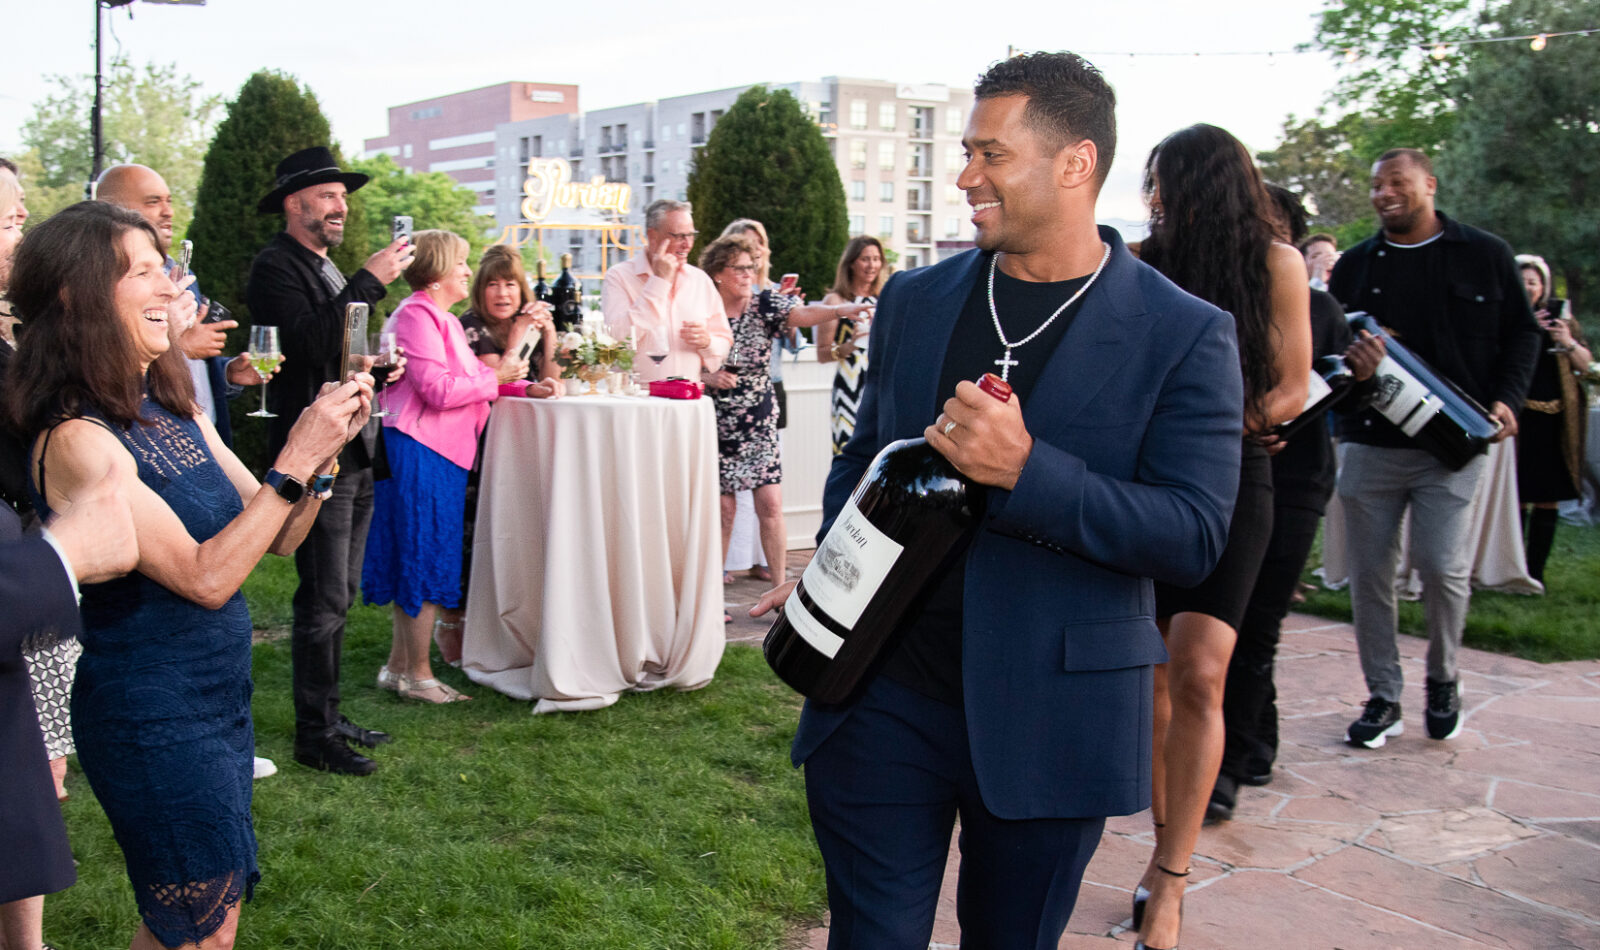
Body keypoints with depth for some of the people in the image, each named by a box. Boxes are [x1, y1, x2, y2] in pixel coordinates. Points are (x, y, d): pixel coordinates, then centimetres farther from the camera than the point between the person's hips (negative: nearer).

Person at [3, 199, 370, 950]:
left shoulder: (174, 411, 4)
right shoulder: (76, 439, -20)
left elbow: (278, 536, 6)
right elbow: (205, 577, -24)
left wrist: (324, 446, -10)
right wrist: (295, 459, -24)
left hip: (219, 692, 8)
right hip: (151, 712, -8)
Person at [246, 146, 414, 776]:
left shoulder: (328, 268, 19)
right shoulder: (276, 266, -10)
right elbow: (312, 344, -25)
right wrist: (370, 281, -23)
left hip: (354, 456, 10)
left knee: (338, 597, 15)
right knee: (323, 600, -5)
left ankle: (329, 717, 26)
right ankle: (314, 735, 6)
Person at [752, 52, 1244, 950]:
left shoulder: (1186, 336, -8)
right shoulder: (914, 301, 6)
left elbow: (1194, 536, -14)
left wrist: (1025, 470, -26)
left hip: (1050, 717, -2)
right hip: (883, 696, 3)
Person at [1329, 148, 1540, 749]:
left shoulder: (1485, 255, 7)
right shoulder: (1355, 264, 12)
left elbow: (1521, 333, 10)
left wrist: (1506, 398, -5)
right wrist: (1350, 357, -10)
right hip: (1369, 441, 2)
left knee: (1442, 564, -9)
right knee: (1369, 570, 1)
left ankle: (1442, 679, 19)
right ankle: (1383, 698, 15)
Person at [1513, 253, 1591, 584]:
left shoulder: (1560, 313, 11)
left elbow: (1585, 364, 11)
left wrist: (1569, 343, -8)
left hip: (1555, 418, 3)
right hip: (1516, 418, -3)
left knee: (1547, 499, 3)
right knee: (1515, 497, -4)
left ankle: (1535, 570, 9)